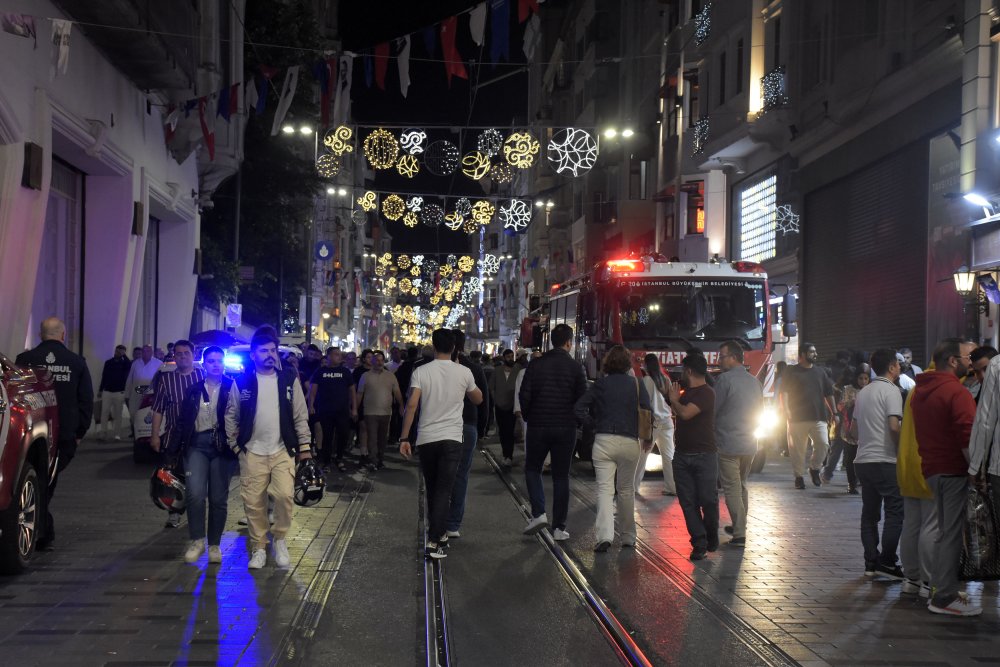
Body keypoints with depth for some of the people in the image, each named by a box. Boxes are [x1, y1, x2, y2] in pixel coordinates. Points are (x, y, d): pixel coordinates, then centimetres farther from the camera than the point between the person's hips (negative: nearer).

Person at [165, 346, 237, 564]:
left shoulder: (232, 388, 2)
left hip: (222, 446, -1)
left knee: (218, 498, 4)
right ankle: (197, 540, 1)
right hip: (196, 445, 1)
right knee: (195, 493, -15)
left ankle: (215, 544, 18)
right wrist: (173, 450, 9)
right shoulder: (193, 390, 10)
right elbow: (182, 422, 12)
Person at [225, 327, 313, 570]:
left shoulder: (290, 379, 3)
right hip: (252, 453, 1)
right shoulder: (242, 381, 1)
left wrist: (304, 447, 2)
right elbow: (231, 416, 8)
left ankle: (279, 538, 7)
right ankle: (258, 548, 18)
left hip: (283, 451, 0)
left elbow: (300, 416, 5)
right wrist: (234, 445, 4)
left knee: (284, 495, -16)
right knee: (253, 503, 2)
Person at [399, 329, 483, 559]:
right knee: (443, 490, -3)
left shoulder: (421, 371, -3)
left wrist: (404, 438, -8)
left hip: (426, 439, 1)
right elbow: (478, 399, 16)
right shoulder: (464, 372, 0)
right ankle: (433, 542, -13)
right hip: (451, 438, -1)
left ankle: (439, 533, 30)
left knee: (432, 489, 17)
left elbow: (411, 405, -12)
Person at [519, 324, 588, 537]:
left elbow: (524, 394, -6)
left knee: (532, 469, 16)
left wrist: (528, 417, 9)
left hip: (538, 426, 0)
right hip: (566, 429, 0)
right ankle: (559, 526, 8)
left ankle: (538, 513, -2)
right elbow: (583, 399, -5)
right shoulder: (575, 368, -4)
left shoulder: (536, 364, -3)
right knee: (561, 476, 8)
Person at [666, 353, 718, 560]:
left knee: (708, 500, -2)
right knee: (689, 502, 1)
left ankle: (711, 538, 19)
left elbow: (685, 413, -25)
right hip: (682, 456, 8)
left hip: (704, 456, -7)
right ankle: (699, 543, 2)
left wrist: (674, 400, -8)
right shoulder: (686, 393, 16)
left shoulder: (706, 393, -12)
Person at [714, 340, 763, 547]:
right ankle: (739, 526, 29)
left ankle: (739, 534, -5)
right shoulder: (755, 382, 10)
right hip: (750, 444, 7)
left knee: (732, 489, -2)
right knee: (742, 486, 20)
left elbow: (712, 409, -13)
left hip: (728, 443, -7)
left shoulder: (725, 379, -14)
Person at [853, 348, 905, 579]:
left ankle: (871, 563, 12)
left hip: (863, 460, 8)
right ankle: (886, 562, -5)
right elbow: (894, 426, -19)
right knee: (895, 511, -2)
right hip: (885, 461, -8)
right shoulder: (891, 390, -9)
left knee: (869, 513, 10)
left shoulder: (863, 393, 15)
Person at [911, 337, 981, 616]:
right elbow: (967, 439, -20)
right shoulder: (956, 392, -15)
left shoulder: (921, 391, 13)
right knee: (952, 533, -5)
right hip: (954, 471, -9)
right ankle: (944, 598, -2)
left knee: (946, 532, 17)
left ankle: (942, 590, 23)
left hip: (931, 469, 9)